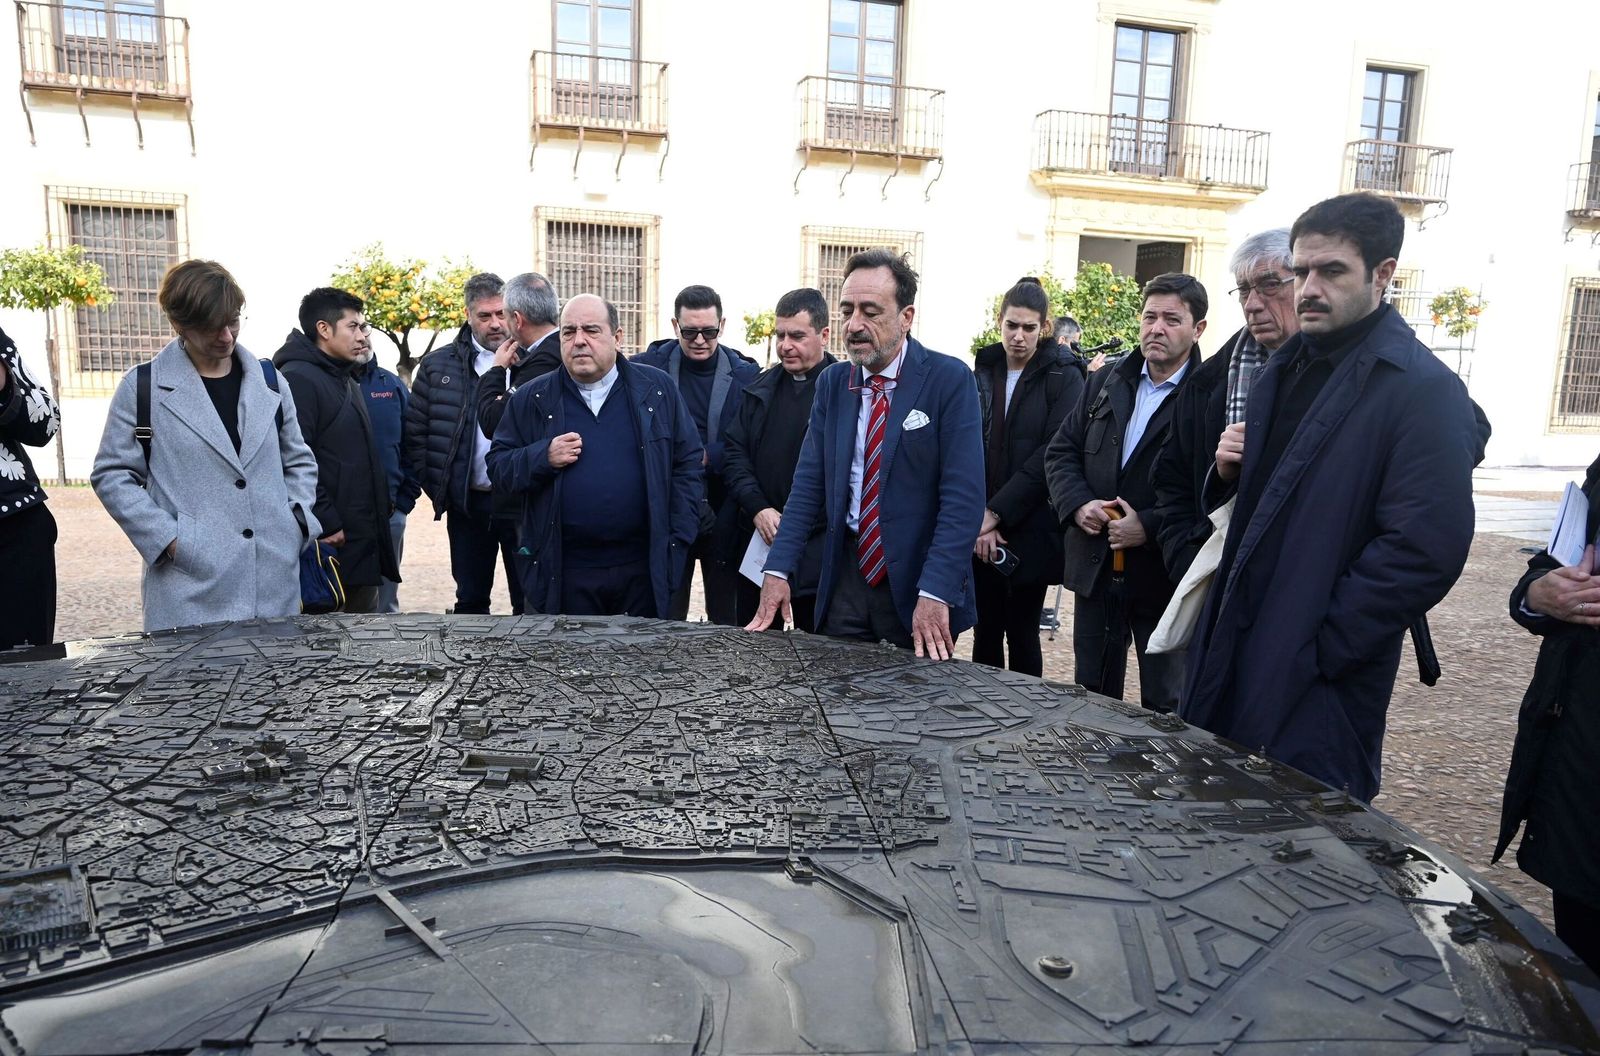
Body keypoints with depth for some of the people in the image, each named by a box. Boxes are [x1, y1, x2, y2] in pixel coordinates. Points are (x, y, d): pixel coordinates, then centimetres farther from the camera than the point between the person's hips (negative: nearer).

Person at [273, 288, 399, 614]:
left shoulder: (345, 379, 18)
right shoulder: (298, 379, -13)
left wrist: (383, 504, 16)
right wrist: (326, 525, -21)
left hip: (363, 537, 9)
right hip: (332, 539, -9)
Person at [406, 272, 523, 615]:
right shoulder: (438, 365, 6)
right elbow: (414, 433, 8)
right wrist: (437, 490, 4)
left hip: (522, 500, -2)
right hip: (467, 505, 2)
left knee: (529, 601, 6)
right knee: (470, 600, 14)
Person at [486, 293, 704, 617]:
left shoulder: (657, 388, 3)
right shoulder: (531, 399, 4)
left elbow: (689, 464, 4)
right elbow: (498, 467, 7)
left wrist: (678, 543, -2)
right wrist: (543, 457, -13)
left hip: (645, 568, 0)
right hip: (565, 573, 1)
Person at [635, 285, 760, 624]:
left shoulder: (746, 374, -2)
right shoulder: (647, 367, -1)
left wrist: (705, 457, -17)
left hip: (726, 517, 0)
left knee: (729, 617, 9)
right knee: (665, 620, 9)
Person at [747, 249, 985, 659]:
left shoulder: (950, 381, -9)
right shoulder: (832, 383, 6)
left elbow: (963, 497, -16)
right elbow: (809, 483, 3)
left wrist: (935, 594, -23)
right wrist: (778, 570, -6)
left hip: (917, 585, -3)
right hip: (845, 582, 4)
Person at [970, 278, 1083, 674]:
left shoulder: (1064, 377, -2)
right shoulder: (983, 372, 8)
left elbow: (1053, 454, -11)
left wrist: (997, 512, -14)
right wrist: (979, 520, -10)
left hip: (1030, 532, -3)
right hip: (982, 532, 3)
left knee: (1022, 634, 4)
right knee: (985, 631, 9)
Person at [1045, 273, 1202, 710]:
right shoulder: (1105, 383, 8)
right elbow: (1060, 452, 9)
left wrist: (1150, 527, -21)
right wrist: (1078, 504, -8)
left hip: (1163, 575, -5)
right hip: (1095, 571, 5)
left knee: (1165, 707, 11)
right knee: (1092, 696, 19)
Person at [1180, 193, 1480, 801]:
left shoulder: (1423, 390, -14)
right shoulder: (1282, 372, 12)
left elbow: (1427, 549, -22)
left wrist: (1324, 647, -18)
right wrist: (1229, 471, -2)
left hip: (1317, 683, -7)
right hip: (1233, 657, 8)